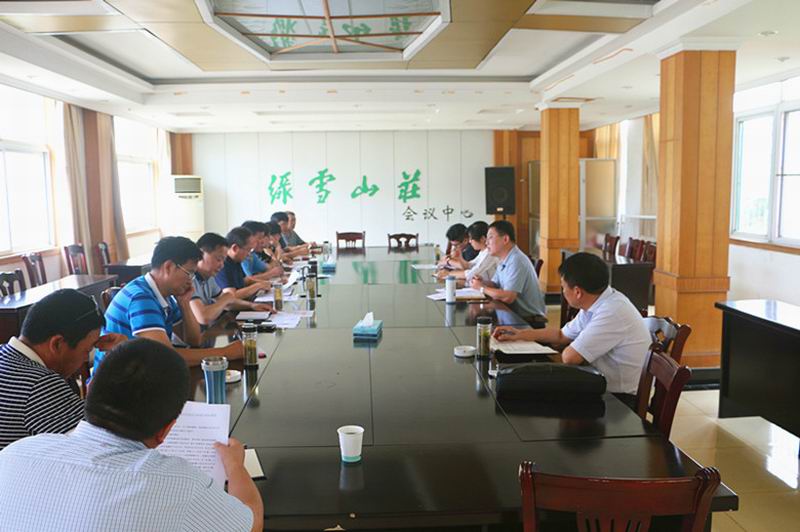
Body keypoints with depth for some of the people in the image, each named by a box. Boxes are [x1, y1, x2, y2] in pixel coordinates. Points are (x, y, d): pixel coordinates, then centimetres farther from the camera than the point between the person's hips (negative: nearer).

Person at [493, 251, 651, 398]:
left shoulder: (613, 313, -27)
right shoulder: (596, 303, 1)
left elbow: (569, 357, -25)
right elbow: (562, 335, 15)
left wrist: (570, 349, -2)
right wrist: (519, 334, 15)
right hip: (602, 386, 7)